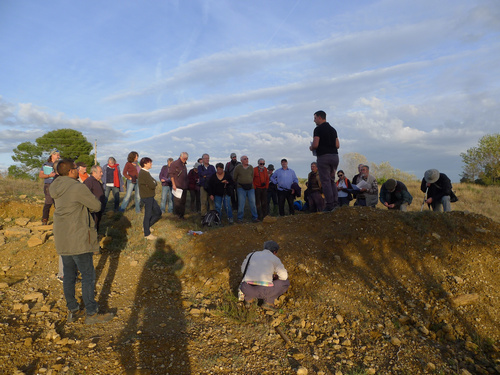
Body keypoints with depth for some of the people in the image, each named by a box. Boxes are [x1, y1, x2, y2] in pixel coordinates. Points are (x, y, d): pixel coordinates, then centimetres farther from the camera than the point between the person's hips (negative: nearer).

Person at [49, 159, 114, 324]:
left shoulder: (56, 187, 6)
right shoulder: (78, 188, -20)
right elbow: (96, 206, -12)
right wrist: (88, 202, 6)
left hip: (62, 239, 9)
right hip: (78, 239, -9)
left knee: (69, 275, 17)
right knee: (88, 276, 2)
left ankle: (73, 311, 29)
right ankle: (92, 314, 11)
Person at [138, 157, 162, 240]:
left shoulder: (146, 173, 14)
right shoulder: (144, 174, -19)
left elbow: (154, 183, 12)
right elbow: (152, 185, -23)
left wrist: (153, 183, -8)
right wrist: (153, 183, -4)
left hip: (150, 197, 10)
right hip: (147, 197, -10)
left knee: (158, 213, 14)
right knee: (148, 215, 0)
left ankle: (147, 226, 27)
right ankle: (147, 234, 12)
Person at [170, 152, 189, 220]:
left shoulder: (184, 165, 18)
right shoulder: (174, 164, -5)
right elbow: (171, 174, -9)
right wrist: (173, 184, -13)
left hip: (184, 186, 7)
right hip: (177, 186, -7)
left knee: (183, 201, 8)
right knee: (178, 201, -4)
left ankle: (181, 215, 15)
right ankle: (177, 214, 8)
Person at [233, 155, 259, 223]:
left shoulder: (251, 167, 9)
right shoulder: (238, 167, 0)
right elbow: (234, 178, 9)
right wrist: (238, 184, 18)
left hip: (250, 187, 2)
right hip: (241, 188, -2)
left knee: (252, 203, 2)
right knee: (241, 203, -2)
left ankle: (255, 217, 12)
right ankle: (240, 218, 8)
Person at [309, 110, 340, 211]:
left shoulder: (318, 129, -6)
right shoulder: (333, 129, 15)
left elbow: (315, 145, -15)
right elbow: (337, 145, 13)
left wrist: (311, 148, 6)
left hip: (323, 156, -7)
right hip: (334, 156, 7)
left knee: (325, 181, -3)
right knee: (332, 180, 15)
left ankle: (329, 205, -5)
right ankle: (335, 202, 9)